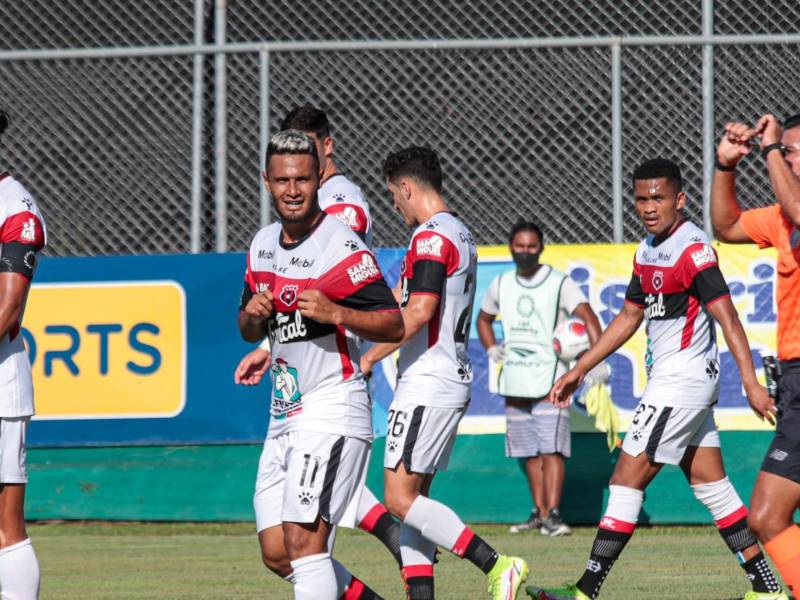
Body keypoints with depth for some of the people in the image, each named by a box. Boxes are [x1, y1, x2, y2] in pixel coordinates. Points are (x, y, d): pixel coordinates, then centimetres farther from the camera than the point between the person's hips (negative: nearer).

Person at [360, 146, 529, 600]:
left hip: (427, 384, -10)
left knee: (401, 498, -11)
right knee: (412, 498, 10)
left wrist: (369, 357, -15)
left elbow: (418, 312, -23)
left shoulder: (431, 237, -14)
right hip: (454, 379, 10)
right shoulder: (461, 234, 16)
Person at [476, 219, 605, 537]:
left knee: (551, 450, -12)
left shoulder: (560, 283, -5)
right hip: (515, 381, 5)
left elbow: (587, 316, -16)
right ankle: (539, 512, 17)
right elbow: (484, 318, 29)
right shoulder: (500, 285, 11)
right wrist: (492, 349, 11)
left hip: (550, 379, -5)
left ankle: (553, 514, -16)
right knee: (529, 453, 10)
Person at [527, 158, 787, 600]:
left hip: (682, 380, -10)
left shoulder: (692, 249, -15)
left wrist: (751, 383, -28)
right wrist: (579, 370, 22)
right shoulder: (647, 251, 13)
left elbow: (727, 318, -21)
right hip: (668, 382, 10)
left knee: (627, 479, -8)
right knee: (710, 485, 11)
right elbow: (629, 318, 23)